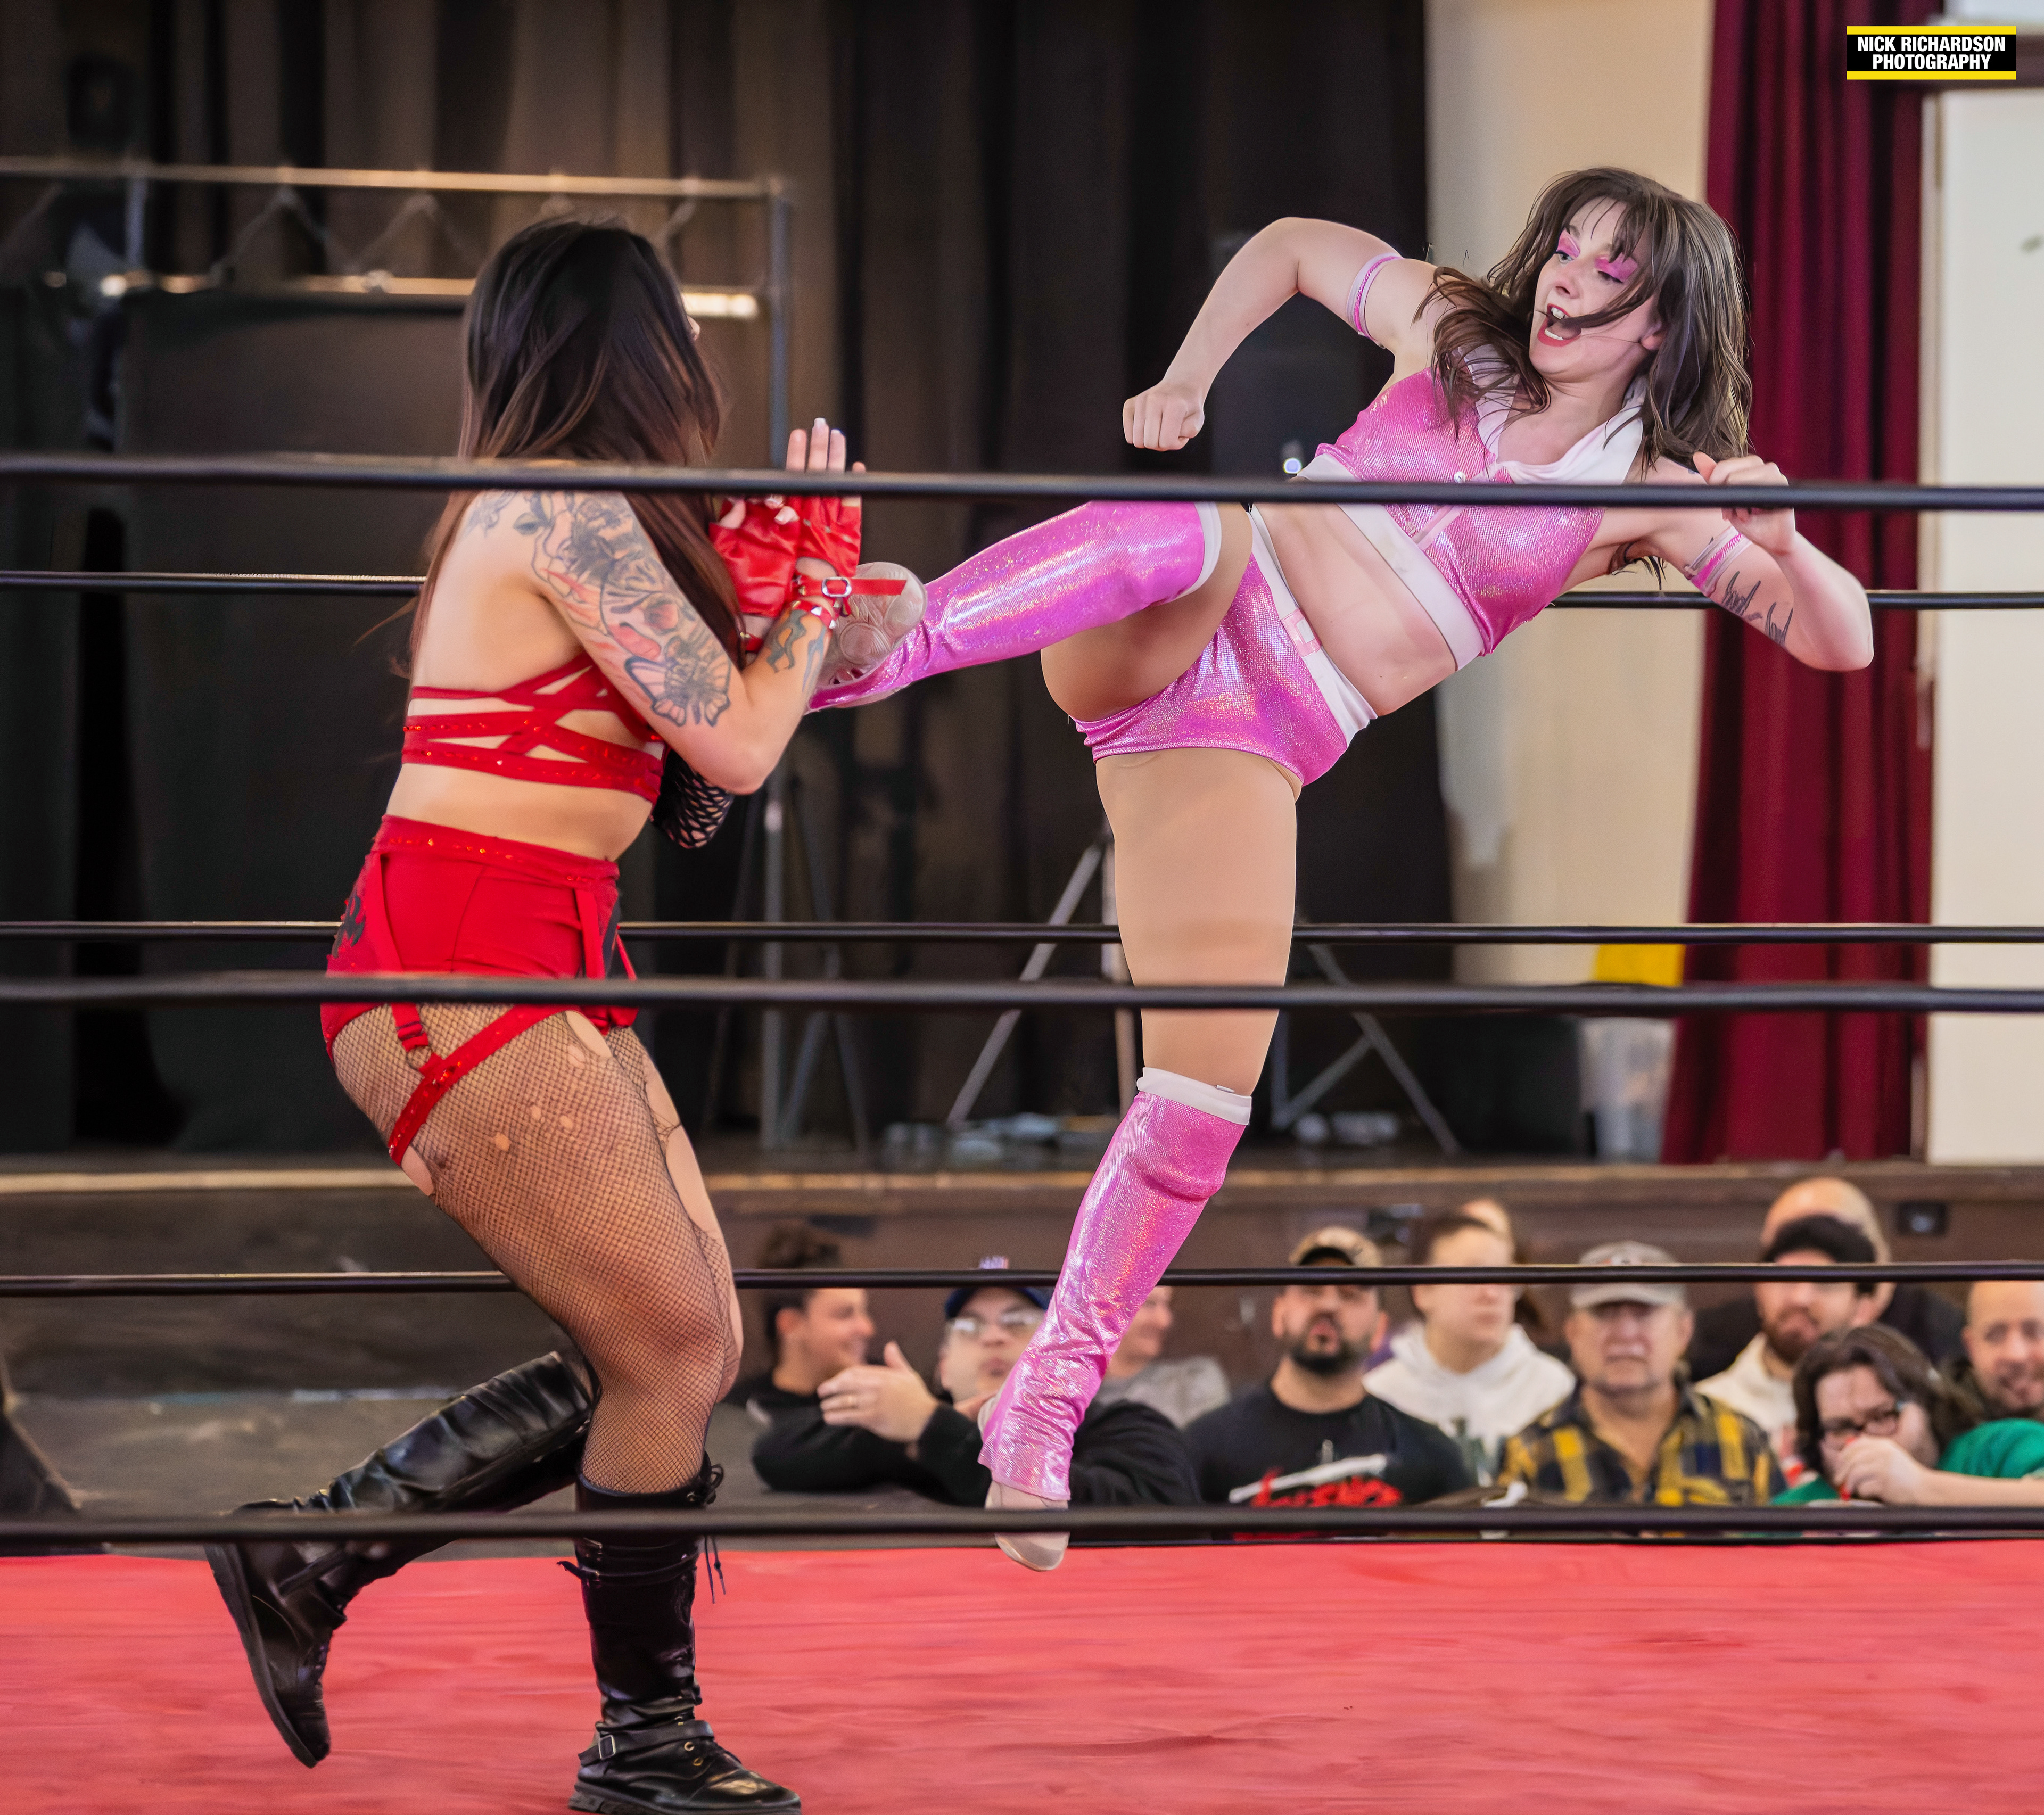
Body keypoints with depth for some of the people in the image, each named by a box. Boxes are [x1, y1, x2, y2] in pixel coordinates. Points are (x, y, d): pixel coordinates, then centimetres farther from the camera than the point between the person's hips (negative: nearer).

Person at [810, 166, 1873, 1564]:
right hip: (1160, 647, 0)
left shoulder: (1650, 490, 4)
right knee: (1196, 530, -39)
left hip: (1251, 748, 1)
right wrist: (1186, 383, 9)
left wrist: (1779, 544, -22)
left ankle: (1046, 1407, 2)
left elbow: (1842, 638, -1)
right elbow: (1290, 244, 23)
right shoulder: (1450, 326, 7)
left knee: (1209, 1093, -11)